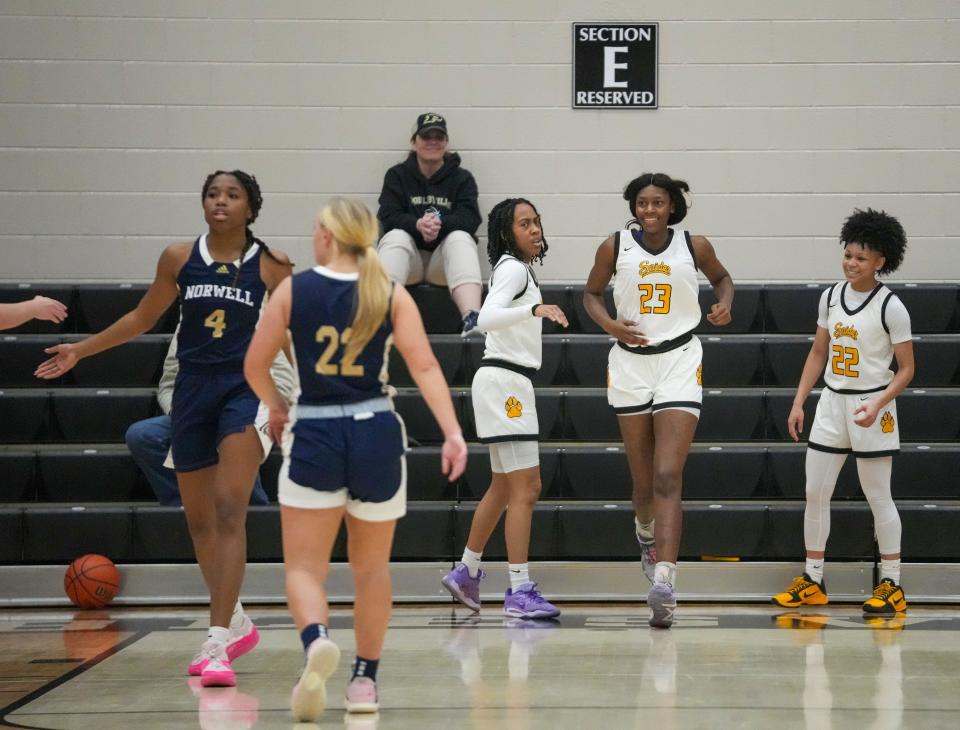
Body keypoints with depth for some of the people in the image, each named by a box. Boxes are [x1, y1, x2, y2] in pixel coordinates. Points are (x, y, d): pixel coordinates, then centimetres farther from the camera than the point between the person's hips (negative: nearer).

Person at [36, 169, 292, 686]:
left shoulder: (271, 266, -2)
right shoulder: (179, 259, 4)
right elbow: (142, 318, 16)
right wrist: (80, 350, 17)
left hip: (245, 389, -4)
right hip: (192, 390, 4)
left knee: (229, 509, -17)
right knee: (198, 517, 11)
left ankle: (217, 643, -21)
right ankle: (236, 624, 31)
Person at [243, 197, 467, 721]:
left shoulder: (293, 291, -1)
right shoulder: (392, 295, 2)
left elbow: (255, 368, 4)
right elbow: (424, 366, -9)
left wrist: (276, 409, 23)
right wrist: (452, 434, -12)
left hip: (314, 436, -2)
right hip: (376, 433, 2)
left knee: (304, 566, 1)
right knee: (371, 568, 17)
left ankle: (317, 641, -29)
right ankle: (364, 679, 22)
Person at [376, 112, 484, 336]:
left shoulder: (461, 178, 10)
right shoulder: (397, 175, 10)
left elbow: (470, 218, -6)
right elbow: (387, 217, -5)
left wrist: (441, 224, -28)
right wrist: (417, 225, -26)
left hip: (444, 260, 0)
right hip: (409, 258, 0)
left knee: (461, 238, -30)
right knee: (396, 236, -30)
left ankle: (471, 318, -53)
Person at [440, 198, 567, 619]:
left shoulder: (518, 269, 19)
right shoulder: (513, 269, -11)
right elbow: (486, 318, -28)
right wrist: (534, 310, -40)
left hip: (510, 386, 11)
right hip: (504, 382, -11)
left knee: (504, 488, 19)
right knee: (524, 490, -12)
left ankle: (466, 573, 28)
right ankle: (519, 592, -13)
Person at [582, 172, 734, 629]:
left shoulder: (694, 247, -3)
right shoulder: (615, 248, -3)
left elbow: (721, 277, 16)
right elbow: (591, 293, 10)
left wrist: (725, 304, -5)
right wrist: (609, 324, -9)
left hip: (679, 364, -2)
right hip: (630, 364, 2)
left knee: (668, 478, -15)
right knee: (642, 480, 12)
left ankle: (663, 583, -24)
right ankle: (647, 535, 47)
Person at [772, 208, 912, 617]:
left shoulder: (890, 307, -11)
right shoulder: (830, 297, 5)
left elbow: (906, 369, -9)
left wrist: (877, 404, -23)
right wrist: (798, 404, 8)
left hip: (872, 408, -5)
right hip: (832, 402, 6)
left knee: (878, 498, 0)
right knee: (815, 493, 5)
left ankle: (892, 586, 9)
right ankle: (813, 582, 15)